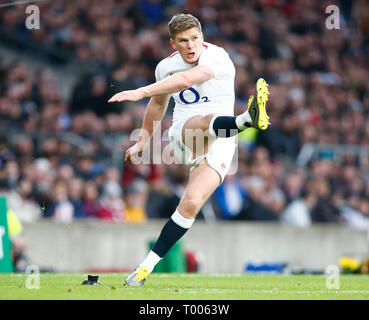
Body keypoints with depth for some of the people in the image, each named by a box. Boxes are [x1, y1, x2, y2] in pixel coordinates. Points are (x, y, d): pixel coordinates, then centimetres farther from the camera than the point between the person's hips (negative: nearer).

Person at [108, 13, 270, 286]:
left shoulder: (216, 57, -13)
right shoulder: (166, 67, 8)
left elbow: (185, 80, -32)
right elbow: (159, 103, 29)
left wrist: (140, 92, -38)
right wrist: (143, 141, 37)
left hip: (219, 145, -2)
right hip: (183, 136, 2)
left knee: (191, 203, -20)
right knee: (209, 119, -34)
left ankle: (148, 266, -13)